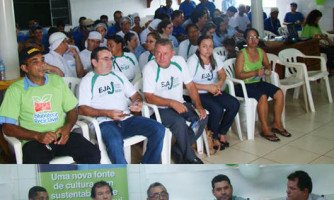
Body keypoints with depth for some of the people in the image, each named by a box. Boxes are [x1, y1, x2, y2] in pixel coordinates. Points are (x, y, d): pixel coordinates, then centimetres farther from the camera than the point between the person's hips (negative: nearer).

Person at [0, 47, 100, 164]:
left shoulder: (57, 80, 13)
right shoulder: (15, 90, 1)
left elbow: (72, 109, 16)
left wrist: (67, 127, -7)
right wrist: (37, 136, -17)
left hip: (61, 136, 3)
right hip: (34, 140, -3)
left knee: (93, 154, -21)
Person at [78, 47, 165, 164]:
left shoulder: (118, 75, 23)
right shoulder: (87, 81, 7)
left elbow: (135, 95, 24)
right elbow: (82, 109, -4)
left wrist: (138, 102, -2)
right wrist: (107, 113, -17)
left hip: (128, 119, 5)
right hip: (106, 123, -5)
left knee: (159, 129, -18)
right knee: (114, 141, -39)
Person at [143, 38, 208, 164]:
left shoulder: (179, 61, -3)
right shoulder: (149, 68, -16)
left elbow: (190, 85, 2)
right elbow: (149, 97, -19)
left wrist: (199, 106, -11)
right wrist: (172, 103, -29)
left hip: (180, 104, 5)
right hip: (160, 108, -5)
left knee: (202, 117, -18)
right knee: (179, 122, -32)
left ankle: (178, 151, -3)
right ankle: (190, 158, -10)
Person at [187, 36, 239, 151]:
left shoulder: (214, 58, 4)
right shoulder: (193, 61, -16)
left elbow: (223, 75, 13)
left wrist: (218, 85, -10)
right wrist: (208, 87, -22)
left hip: (213, 91, 7)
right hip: (198, 94, -7)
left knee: (234, 104, -13)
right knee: (217, 109, -29)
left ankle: (222, 133, 5)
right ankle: (213, 137, -3)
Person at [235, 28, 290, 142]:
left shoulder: (261, 52, 5)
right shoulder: (242, 54, -13)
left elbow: (267, 64, 23)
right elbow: (238, 75, -19)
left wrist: (268, 69, -1)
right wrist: (255, 73, -27)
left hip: (258, 82, 7)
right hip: (244, 85, -7)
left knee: (279, 93, -12)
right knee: (263, 97, -31)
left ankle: (277, 124, 2)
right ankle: (265, 129, -19)